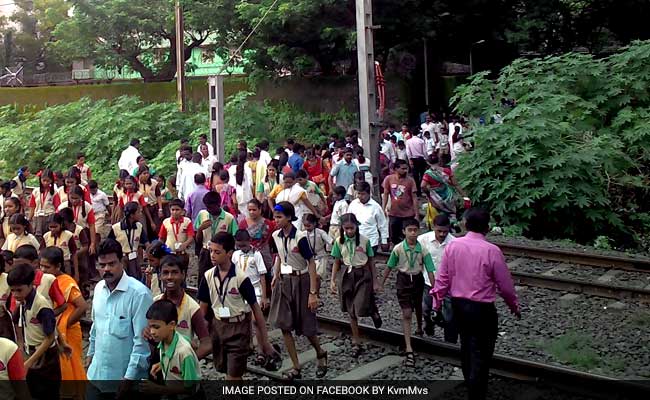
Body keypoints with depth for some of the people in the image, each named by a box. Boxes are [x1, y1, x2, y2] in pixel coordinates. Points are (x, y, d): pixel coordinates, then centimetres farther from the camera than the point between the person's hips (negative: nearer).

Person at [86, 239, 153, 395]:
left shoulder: (139, 293, -20)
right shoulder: (99, 288, 3)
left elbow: (142, 340, -20)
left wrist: (130, 377, -20)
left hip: (125, 376, -6)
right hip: (98, 373, 6)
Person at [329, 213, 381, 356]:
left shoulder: (364, 240, -6)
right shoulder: (339, 241, -1)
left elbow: (371, 261, 1)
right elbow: (336, 262, 6)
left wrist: (375, 281, 2)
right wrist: (332, 280, 0)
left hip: (363, 275, -2)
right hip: (347, 275, 2)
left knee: (361, 309, -15)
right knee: (351, 312, 7)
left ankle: (372, 309, 22)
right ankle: (356, 343, 17)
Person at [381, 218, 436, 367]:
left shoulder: (423, 250, -13)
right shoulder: (398, 248, -14)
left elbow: (430, 270, -9)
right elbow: (389, 267, -2)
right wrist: (382, 283, 3)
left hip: (418, 279, 2)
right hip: (403, 280, -2)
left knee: (418, 308, 24)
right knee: (406, 313, -8)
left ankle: (419, 328, 58)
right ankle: (409, 350, -11)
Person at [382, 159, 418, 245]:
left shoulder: (410, 180, -7)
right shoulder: (389, 179, -3)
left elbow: (414, 198, -4)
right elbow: (385, 194, 4)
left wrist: (416, 214, -7)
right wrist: (383, 209, -5)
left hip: (408, 214, -2)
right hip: (393, 214, 2)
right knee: (393, 237, 11)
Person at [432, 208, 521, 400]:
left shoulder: (452, 246, -6)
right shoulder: (492, 251, -17)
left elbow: (442, 278, -1)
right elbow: (505, 285, -8)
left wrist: (437, 302, 12)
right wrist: (514, 306, 8)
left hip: (458, 305, 6)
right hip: (482, 308, -6)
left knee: (466, 346, 23)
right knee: (481, 354, 4)